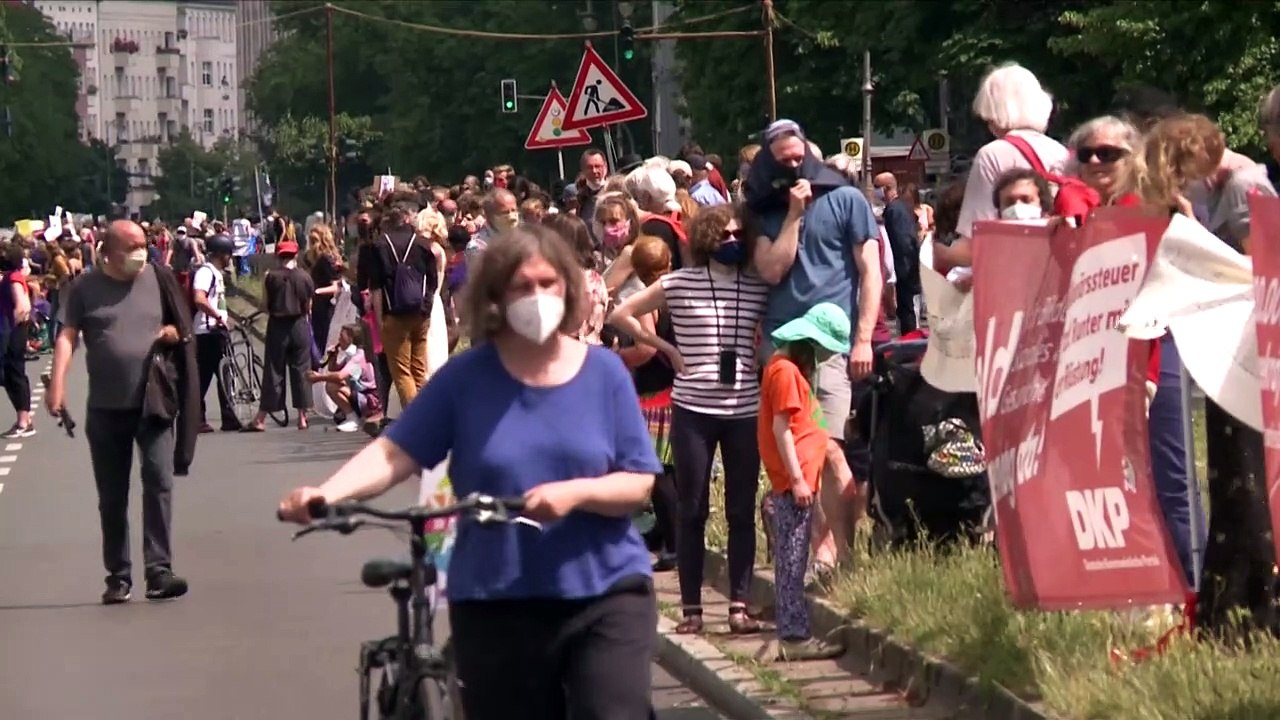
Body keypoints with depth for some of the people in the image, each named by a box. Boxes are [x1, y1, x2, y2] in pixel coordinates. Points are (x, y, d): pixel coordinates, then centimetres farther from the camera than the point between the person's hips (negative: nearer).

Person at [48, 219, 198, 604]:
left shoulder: (159, 280, 5)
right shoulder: (85, 289, 2)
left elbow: (183, 329, 14)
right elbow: (67, 336, -7)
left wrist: (172, 334, -10)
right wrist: (57, 383, -21)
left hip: (154, 403, 0)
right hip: (106, 407, 0)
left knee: (159, 481, -13)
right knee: (111, 497, 7)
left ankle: (159, 571, -14)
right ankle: (118, 576, 16)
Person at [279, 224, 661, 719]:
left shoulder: (603, 372, -1)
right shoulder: (467, 377, -2)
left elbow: (639, 484, -2)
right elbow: (396, 452, -7)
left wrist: (576, 492, -21)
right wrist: (327, 493, -24)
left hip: (606, 593, 0)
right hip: (496, 604, 1)